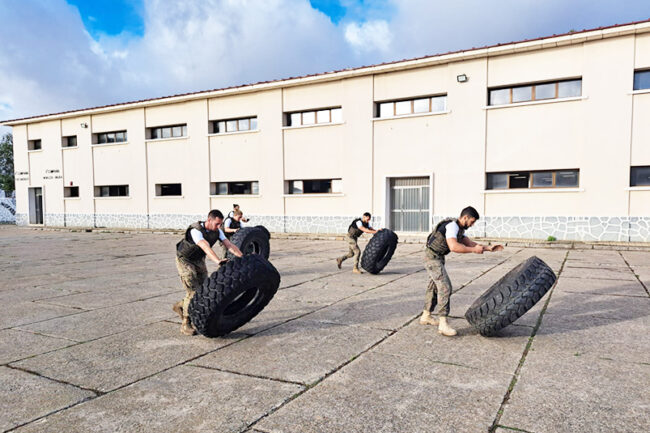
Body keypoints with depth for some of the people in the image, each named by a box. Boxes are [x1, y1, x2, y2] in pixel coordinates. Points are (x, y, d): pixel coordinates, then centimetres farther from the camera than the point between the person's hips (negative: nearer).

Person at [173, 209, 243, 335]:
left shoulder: (217, 231, -10)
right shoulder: (195, 231, -32)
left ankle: (180, 306, 27)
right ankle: (185, 325, -2)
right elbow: (206, 248, -49)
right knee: (193, 291, -14)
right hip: (185, 260, -7)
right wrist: (218, 261, -63)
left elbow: (229, 245, -18)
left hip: (199, 260, 7)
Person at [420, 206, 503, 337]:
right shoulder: (452, 226, -22)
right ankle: (443, 324, -14)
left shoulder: (460, 229, 10)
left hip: (437, 258, 11)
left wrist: (488, 248, 1)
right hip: (432, 258, -11)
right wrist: (474, 250, -29)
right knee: (445, 287, -15)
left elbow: (470, 243, 11)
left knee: (434, 287, 18)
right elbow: (454, 247, -36)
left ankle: (426, 316, 30)